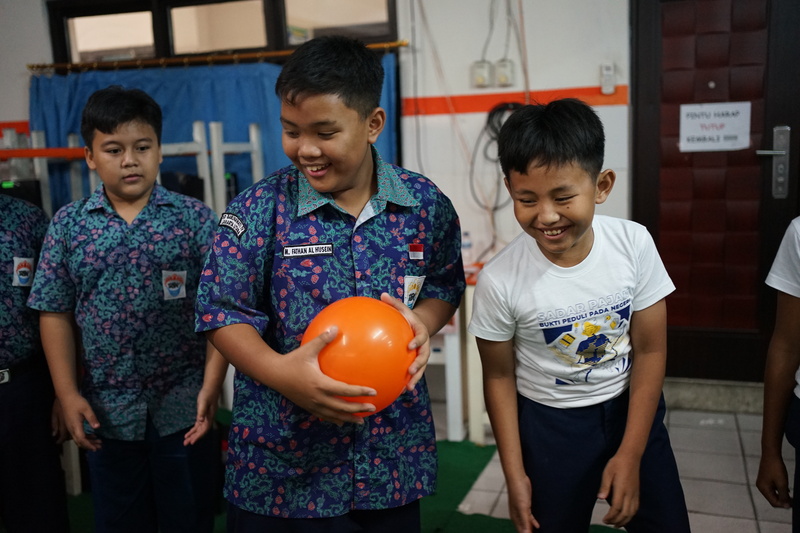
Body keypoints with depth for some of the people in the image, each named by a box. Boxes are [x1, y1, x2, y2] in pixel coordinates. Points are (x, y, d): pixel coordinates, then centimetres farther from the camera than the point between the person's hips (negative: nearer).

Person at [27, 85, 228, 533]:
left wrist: (212, 385, -13)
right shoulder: (68, 225, 1)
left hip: (184, 405, -2)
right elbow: (56, 314, 3)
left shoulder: (195, 218, -5)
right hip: (106, 411, 2)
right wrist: (68, 394, -3)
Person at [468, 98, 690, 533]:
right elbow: (499, 377, -9)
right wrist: (515, 476, -6)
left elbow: (650, 351, -9)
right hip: (549, 424, -2)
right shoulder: (499, 281, -22)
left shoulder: (634, 244, -18)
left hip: (631, 407, 2)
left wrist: (630, 456, -9)